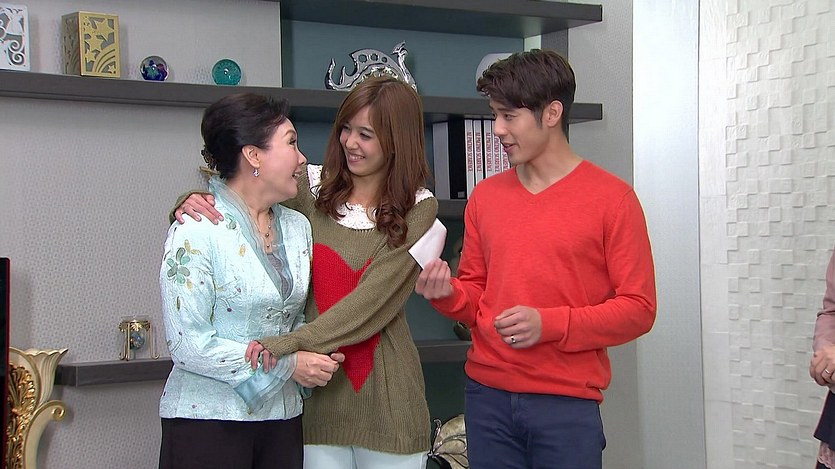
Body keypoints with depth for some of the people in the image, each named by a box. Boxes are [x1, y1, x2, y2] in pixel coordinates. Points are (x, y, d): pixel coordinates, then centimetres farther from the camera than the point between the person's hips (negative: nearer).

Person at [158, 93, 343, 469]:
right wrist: (288, 364, -16)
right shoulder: (196, 230, -13)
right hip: (208, 420, -6)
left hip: (282, 419, 6)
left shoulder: (298, 227, 8)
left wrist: (312, 353, -4)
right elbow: (189, 345, -17)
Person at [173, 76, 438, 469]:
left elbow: (372, 299, -15)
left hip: (384, 392, -1)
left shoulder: (418, 208, -3)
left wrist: (289, 342, -24)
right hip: (318, 390, 1)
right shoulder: (310, 186, 2)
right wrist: (193, 202, -14)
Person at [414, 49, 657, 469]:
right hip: (487, 395, 4)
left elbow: (637, 308, -6)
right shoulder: (486, 196, 9)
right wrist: (449, 293, -7)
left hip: (567, 402, -4)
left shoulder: (612, 198, -5)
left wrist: (550, 325, -17)